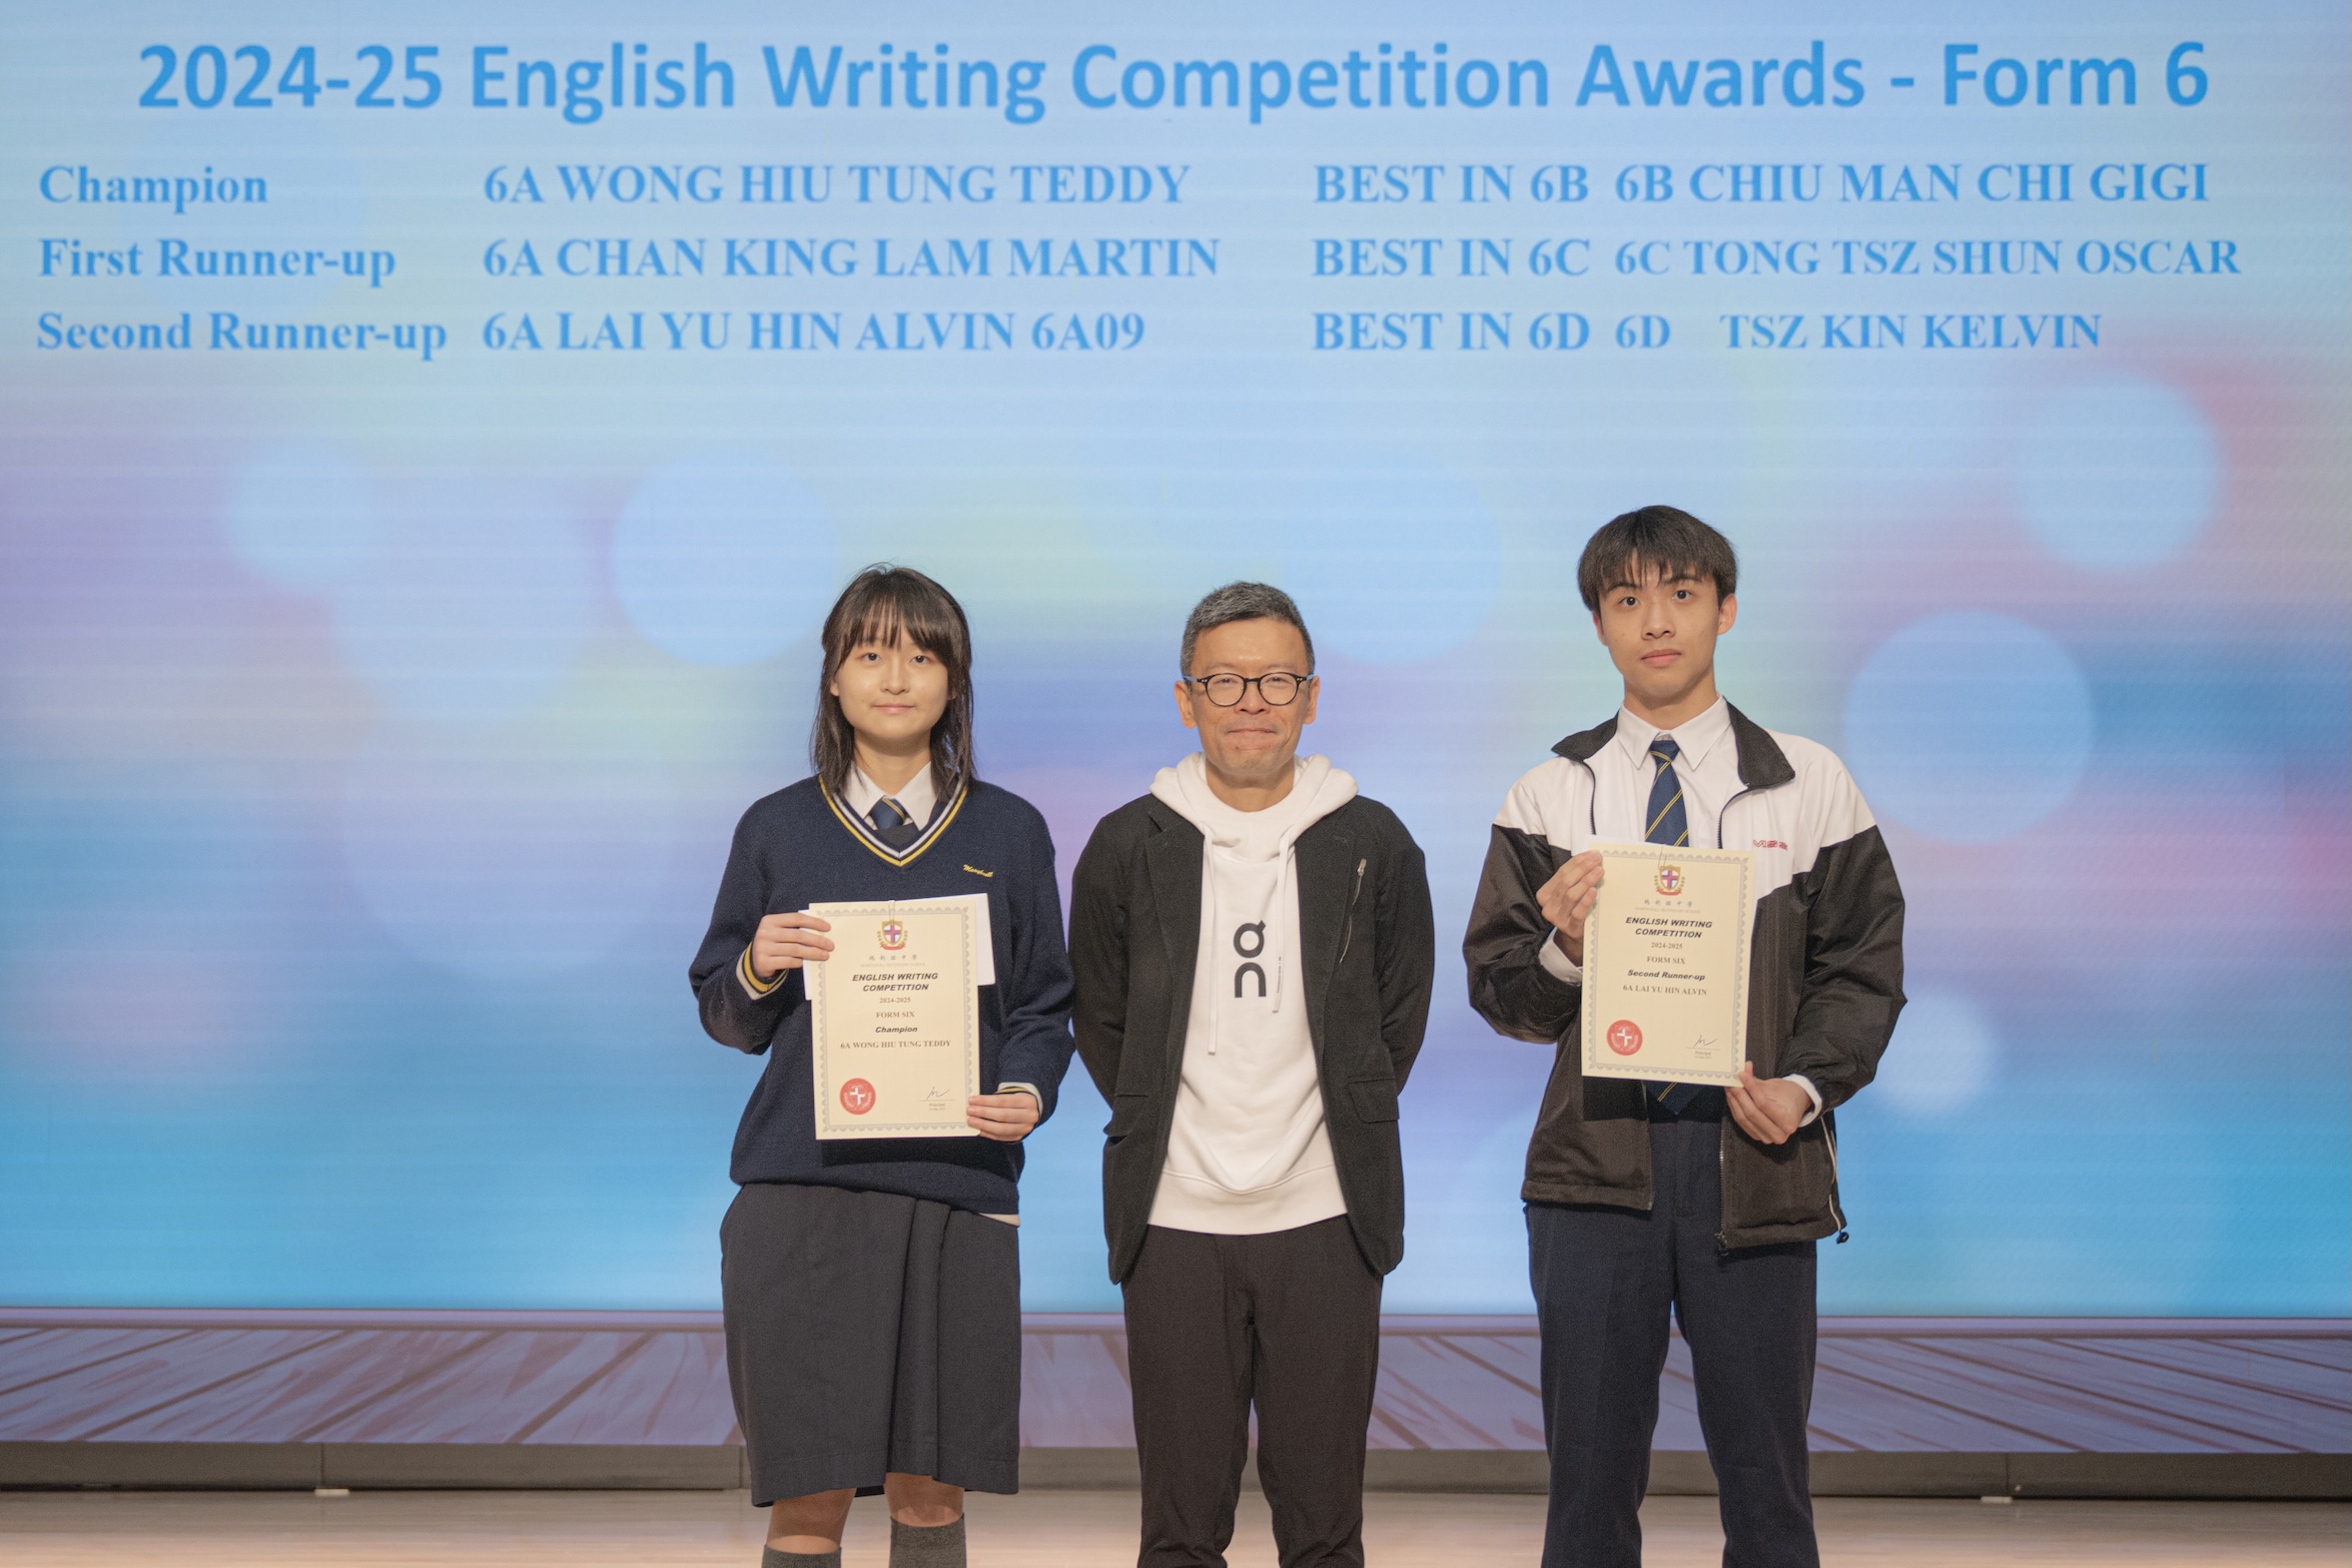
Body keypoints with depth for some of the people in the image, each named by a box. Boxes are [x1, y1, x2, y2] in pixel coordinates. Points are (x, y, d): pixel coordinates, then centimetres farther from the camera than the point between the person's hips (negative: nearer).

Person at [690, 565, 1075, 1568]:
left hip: (956, 1191, 1)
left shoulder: (1008, 833, 9)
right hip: (801, 1193, -1)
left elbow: (1045, 1007, 12)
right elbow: (725, 1020, 12)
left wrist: (1028, 1091, -8)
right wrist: (757, 969, -9)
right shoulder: (777, 830, 8)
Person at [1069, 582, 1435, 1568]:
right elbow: (1099, 1023, 12)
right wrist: (1160, 1129, 8)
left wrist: (1345, 1125, 8)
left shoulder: (1372, 845, 3)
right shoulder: (1128, 848, 3)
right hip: (1175, 1222, 0)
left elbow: (1402, 1012, 12)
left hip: (1324, 1222, 0)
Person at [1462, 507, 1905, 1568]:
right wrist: (1563, 950, -14)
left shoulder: (1808, 785, 7)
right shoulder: (1549, 797, 8)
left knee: (1765, 1475, 4)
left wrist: (1807, 1085, -10)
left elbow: (1864, 968, 6)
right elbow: (1496, 991, 7)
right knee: (1590, 1476, 6)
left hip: (1752, 1158, 0)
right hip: (1595, 1163, 1)